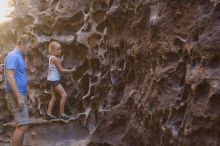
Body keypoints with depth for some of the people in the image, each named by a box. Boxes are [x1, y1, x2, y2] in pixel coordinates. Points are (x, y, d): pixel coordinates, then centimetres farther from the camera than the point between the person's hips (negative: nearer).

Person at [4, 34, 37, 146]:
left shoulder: (19, 57, 17)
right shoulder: (13, 56, -14)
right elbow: (10, 77, -23)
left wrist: (29, 94, 24)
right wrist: (19, 97, -26)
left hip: (21, 95, 10)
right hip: (16, 96, -10)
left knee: (22, 125, 12)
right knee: (23, 125, -11)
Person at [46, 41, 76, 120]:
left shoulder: (51, 57, 12)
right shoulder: (55, 58, -17)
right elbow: (61, 70, -14)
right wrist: (71, 70, -9)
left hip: (53, 80, 10)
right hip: (54, 80, -10)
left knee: (54, 97, 14)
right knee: (64, 95, -10)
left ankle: (49, 114, 17)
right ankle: (61, 113, -5)